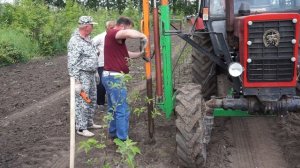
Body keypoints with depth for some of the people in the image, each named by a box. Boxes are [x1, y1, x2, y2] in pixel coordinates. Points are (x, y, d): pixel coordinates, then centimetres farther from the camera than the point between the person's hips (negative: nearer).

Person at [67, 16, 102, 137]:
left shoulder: (87, 38, 11)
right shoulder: (75, 41, -19)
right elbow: (72, 64, -22)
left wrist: (95, 71, 21)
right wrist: (76, 82, -23)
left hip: (91, 74, 10)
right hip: (82, 75, -10)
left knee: (92, 100, 17)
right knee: (82, 103, -3)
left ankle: (89, 123, 31)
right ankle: (81, 128, 6)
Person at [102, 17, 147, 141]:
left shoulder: (118, 39, 19)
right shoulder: (113, 33, -14)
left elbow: (127, 54, 24)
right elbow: (129, 33, -35)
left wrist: (141, 53, 10)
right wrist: (142, 36, -19)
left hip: (111, 77, 11)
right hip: (114, 77, -11)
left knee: (114, 108, 20)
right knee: (122, 110, -6)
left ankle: (113, 134, 30)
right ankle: (123, 140, -1)